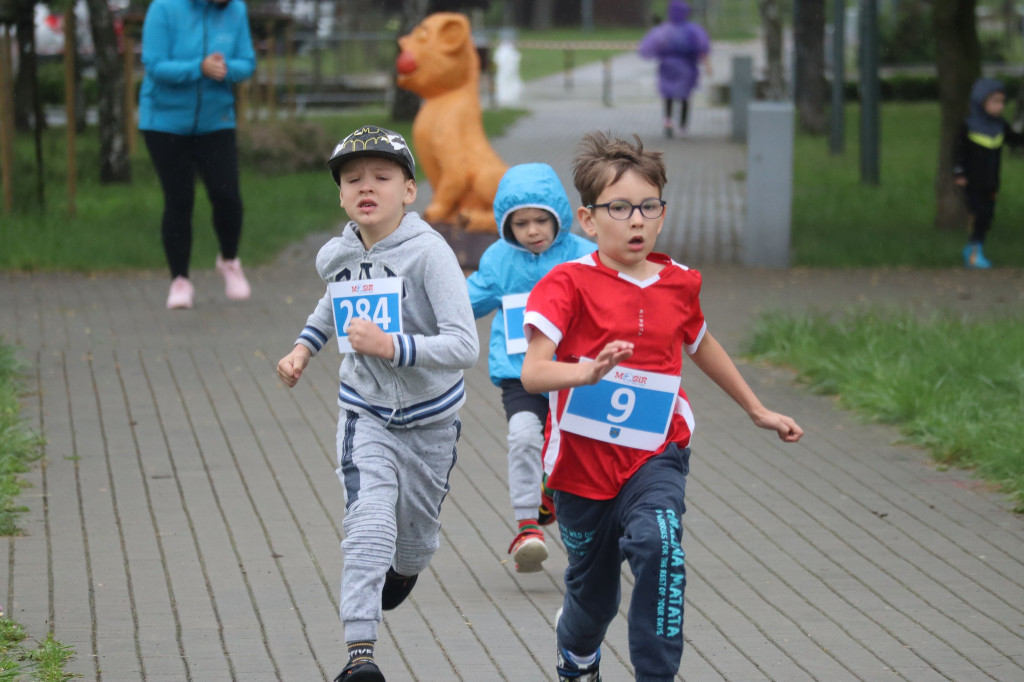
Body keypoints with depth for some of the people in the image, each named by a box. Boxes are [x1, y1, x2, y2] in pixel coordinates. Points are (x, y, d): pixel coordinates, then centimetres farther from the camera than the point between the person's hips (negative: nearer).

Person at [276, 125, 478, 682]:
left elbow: (465, 346, -30)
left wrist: (392, 346, -39)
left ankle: (404, 571, 55)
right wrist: (304, 347, 7)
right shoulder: (335, 256, -6)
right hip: (366, 412, 2)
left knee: (416, 531, 18)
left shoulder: (429, 253, -23)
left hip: (429, 417, -1)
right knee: (369, 525, -19)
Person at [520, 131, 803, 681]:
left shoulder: (678, 285, 1)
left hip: (655, 455, 2)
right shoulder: (570, 283, -13)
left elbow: (700, 345, 23)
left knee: (657, 543, -29)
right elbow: (532, 373, -25)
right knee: (592, 590, 14)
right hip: (583, 457, -2)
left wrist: (758, 410, 32)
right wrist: (589, 371, -45)